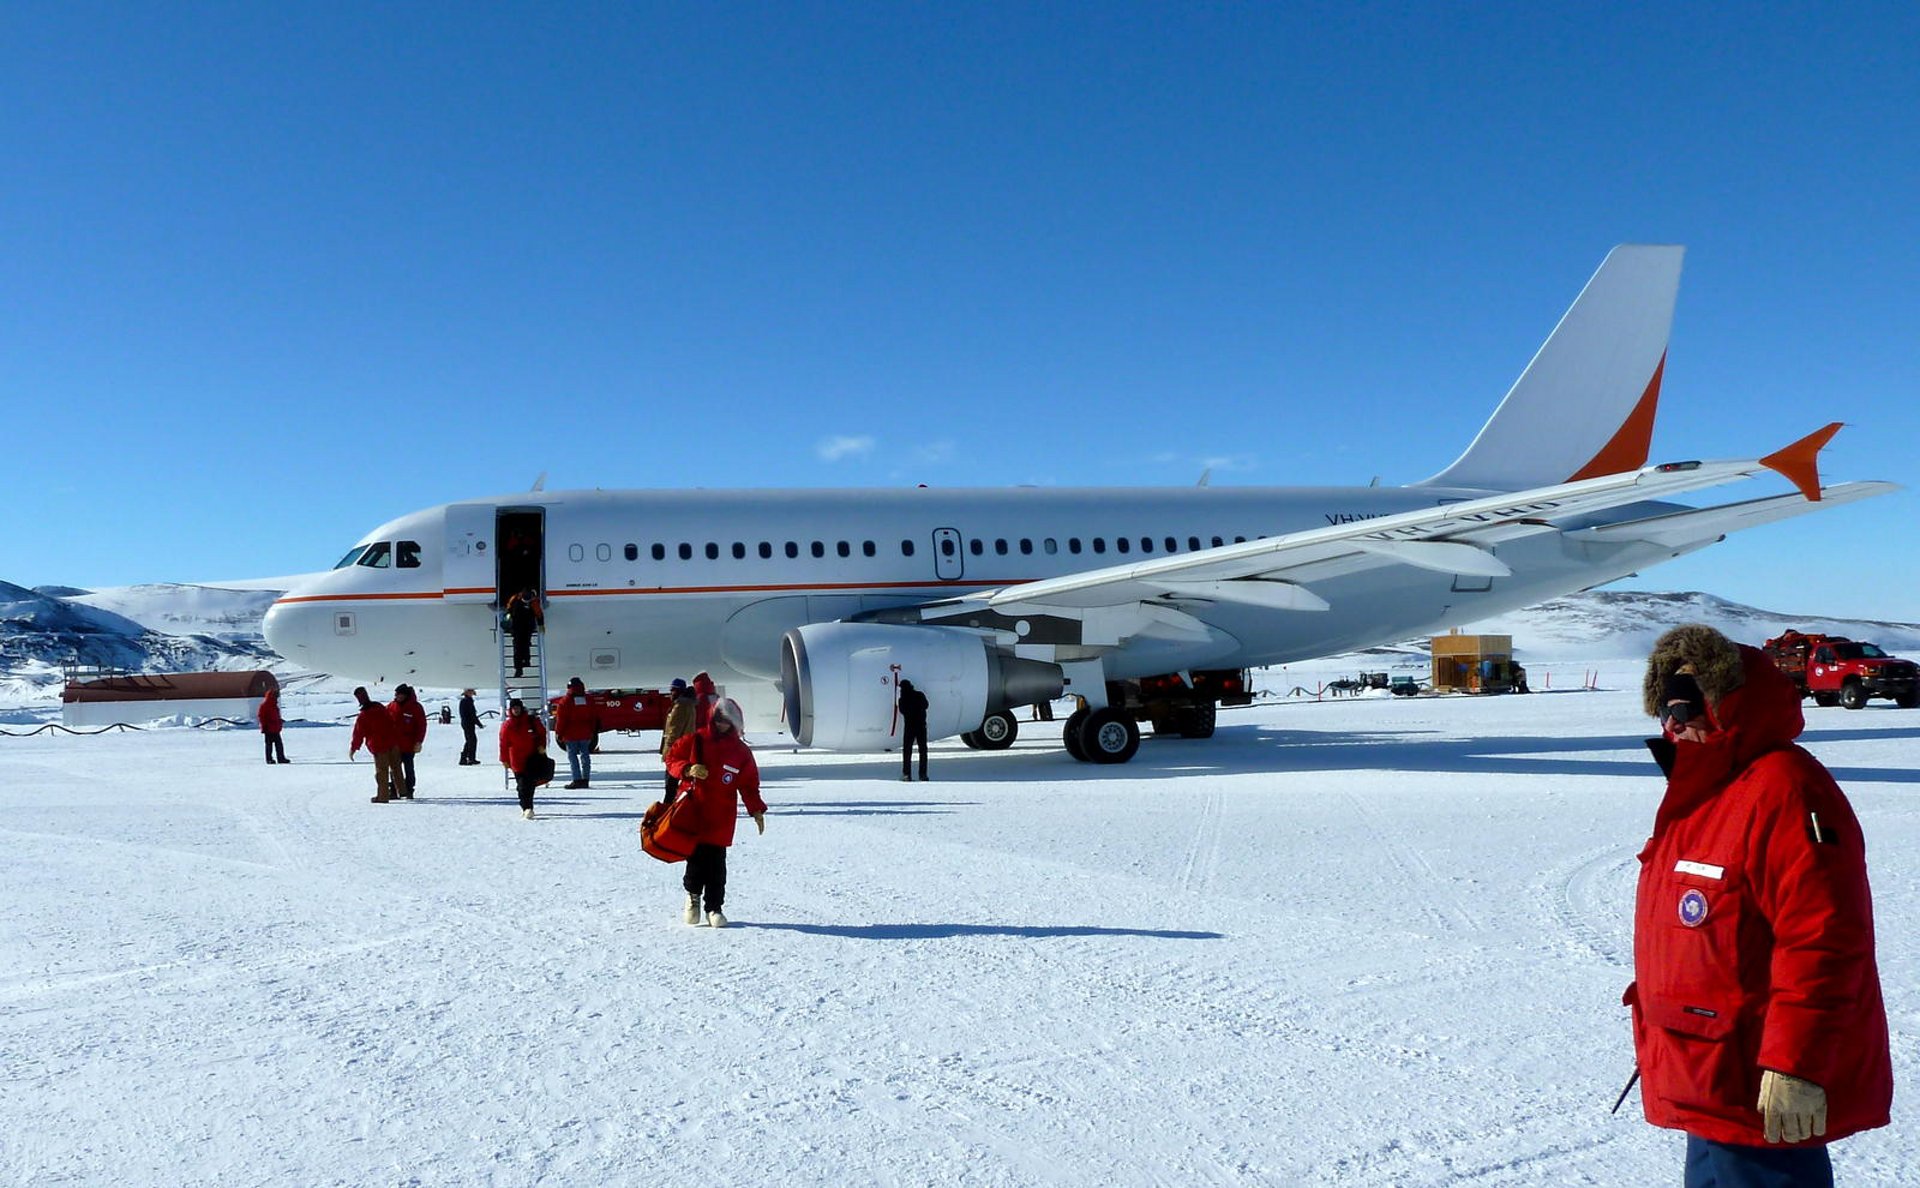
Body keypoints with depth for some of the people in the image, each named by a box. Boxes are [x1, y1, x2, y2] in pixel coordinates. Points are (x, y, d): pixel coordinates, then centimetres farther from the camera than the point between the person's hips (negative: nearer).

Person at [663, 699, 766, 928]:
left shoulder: (741, 752, 7)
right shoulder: (694, 741, 2)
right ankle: (693, 895, 27)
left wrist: (756, 810, 1)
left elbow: (749, 784, 10)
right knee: (695, 858, 0)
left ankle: (714, 908, 9)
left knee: (716, 864, -1)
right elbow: (672, 759, 7)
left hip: (721, 818, 1)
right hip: (692, 812, -1)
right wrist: (688, 769, -13)